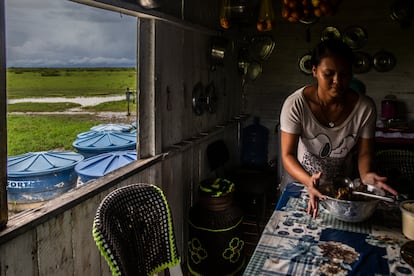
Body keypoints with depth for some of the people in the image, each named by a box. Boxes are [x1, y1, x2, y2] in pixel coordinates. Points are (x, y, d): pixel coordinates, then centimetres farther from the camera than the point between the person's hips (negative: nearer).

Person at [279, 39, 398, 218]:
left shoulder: (365, 107, -15)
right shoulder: (295, 104, -22)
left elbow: (364, 153, -7)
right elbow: (288, 155, -23)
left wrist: (365, 175, -29)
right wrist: (308, 181, -41)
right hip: (302, 184, -1)